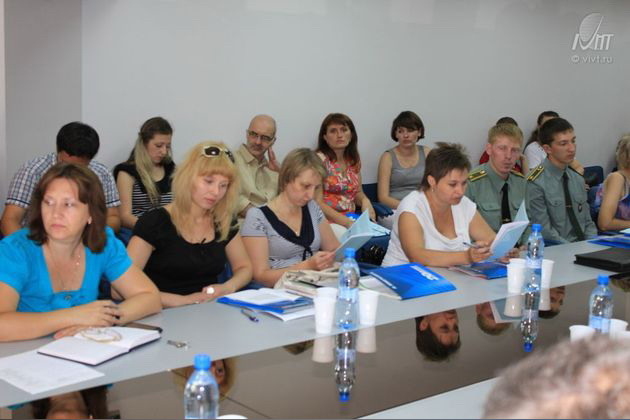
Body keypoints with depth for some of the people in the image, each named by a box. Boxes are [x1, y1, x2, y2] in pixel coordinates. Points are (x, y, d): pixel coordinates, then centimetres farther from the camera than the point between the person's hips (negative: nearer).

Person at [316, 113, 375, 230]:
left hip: (351, 220, 6)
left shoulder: (354, 160, 10)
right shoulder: (320, 159, -7)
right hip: (328, 223, -6)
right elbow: (317, 203, -12)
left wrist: (365, 200, -2)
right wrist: (347, 222, -21)